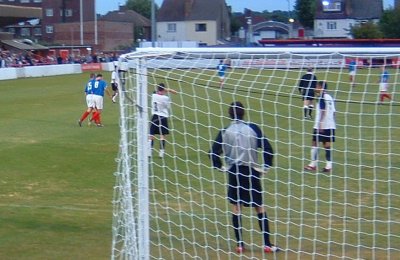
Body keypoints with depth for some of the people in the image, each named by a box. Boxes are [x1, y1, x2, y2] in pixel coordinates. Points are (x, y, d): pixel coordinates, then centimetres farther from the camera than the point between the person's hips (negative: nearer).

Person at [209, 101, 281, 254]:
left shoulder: (225, 132, -2)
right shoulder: (253, 128, -3)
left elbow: (214, 153, -5)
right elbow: (268, 149, -7)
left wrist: (220, 167, 9)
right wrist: (265, 167, 4)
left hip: (234, 173, 0)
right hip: (252, 172, 0)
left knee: (236, 208, 10)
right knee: (259, 208, 8)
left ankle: (240, 245, 11)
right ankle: (267, 244, 9)